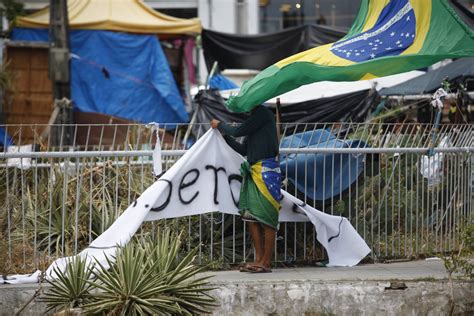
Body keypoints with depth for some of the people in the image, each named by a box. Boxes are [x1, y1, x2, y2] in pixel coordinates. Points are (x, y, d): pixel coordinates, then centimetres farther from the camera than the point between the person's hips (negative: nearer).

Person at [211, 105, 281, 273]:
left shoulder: (263, 113, -6)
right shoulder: (255, 117, 20)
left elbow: (238, 131, -10)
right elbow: (243, 150, 23)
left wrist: (220, 125, 6)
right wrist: (224, 134, 21)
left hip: (266, 170, -9)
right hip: (254, 171, 9)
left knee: (266, 217, -8)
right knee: (251, 216, 5)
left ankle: (266, 262, -9)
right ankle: (259, 259, 7)